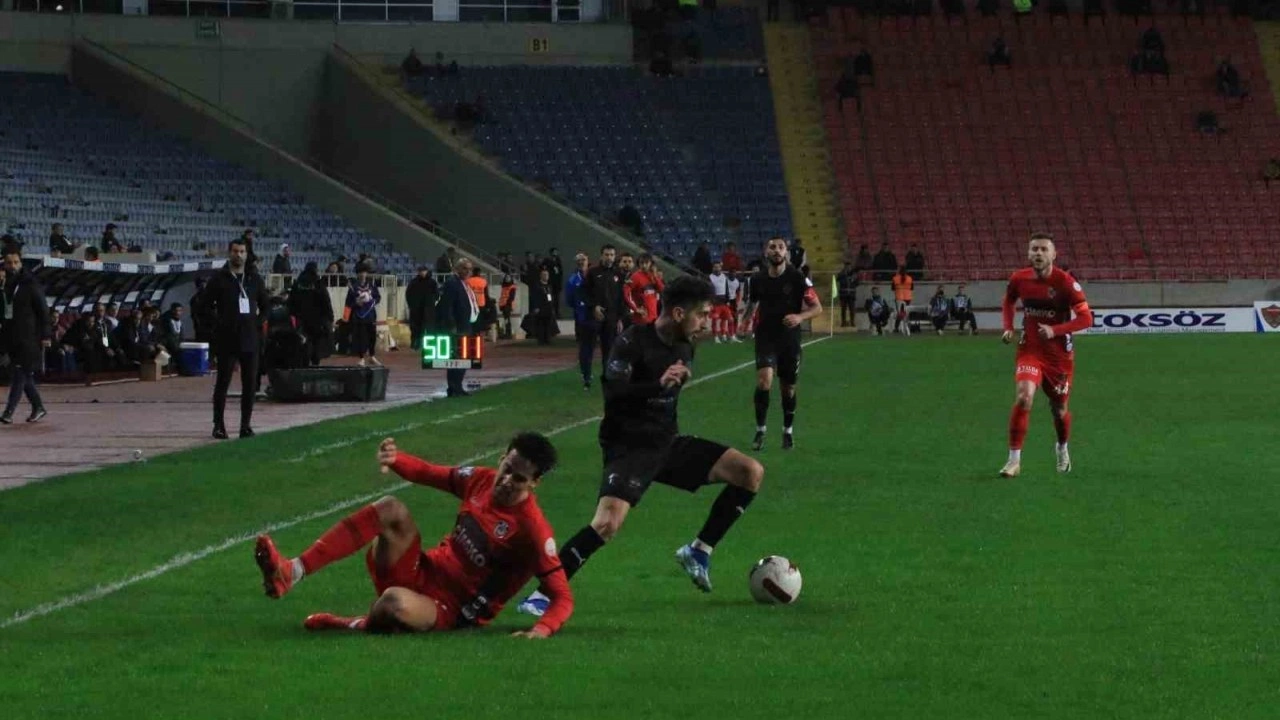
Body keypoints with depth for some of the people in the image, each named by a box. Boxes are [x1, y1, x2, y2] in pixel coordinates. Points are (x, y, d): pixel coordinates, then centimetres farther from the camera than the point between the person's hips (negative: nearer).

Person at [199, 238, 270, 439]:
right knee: (223, 381, -2)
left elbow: (265, 303, 22)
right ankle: (218, 425, 4)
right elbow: (205, 303, 2)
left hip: (250, 338, 4)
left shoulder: (255, 279, 12)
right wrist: (218, 322, -6)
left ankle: (246, 425, 10)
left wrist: (258, 321, 8)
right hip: (227, 339, -4)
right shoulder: (219, 279, 0)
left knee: (250, 383, 3)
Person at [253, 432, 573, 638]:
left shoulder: (532, 530, -18)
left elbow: (562, 597, -17)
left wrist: (542, 630, -37)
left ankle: (361, 626, -3)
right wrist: (396, 459, -7)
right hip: (423, 571, 6)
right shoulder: (482, 480, 1)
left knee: (394, 601, -41)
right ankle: (289, 573, -26)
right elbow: (429, 474, 16)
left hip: (450, 611, -6)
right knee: (391, 509, -20)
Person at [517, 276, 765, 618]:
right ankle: (543, 594, -21)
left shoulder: (684, 346, 9)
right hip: (629, 448, -8)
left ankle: (699, 551, 8)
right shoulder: (633, 342, -15)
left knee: (752, 473, -1)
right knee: (608, 522, -31)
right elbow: (613, 395, -26)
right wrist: (659, 385, -36)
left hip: (667, 443, 8)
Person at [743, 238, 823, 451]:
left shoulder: (797, 278, -9)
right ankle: (760, 432, -10)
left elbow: (817, 308, -8)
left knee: (788, 388, 10)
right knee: (764, 380, -21)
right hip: (766, 338, 0)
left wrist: (800, 317, -26)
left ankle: (788, 432, 31)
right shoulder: (758, 279, -1)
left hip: (790, 339, 0)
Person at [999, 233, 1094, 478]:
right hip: (1029, 350, 1)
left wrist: (1055, 330, -26)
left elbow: (1086, 318, -16)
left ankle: (1062, 449, 46)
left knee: (1059, 410, 12)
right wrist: (1008, 328, 1)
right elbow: (1008, 302, 17)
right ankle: (1014, 460, -16)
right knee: (1024, 396, -23)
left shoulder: (1064, 282, -16)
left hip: (1060, 355, -1)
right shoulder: (1019, 279, -6)